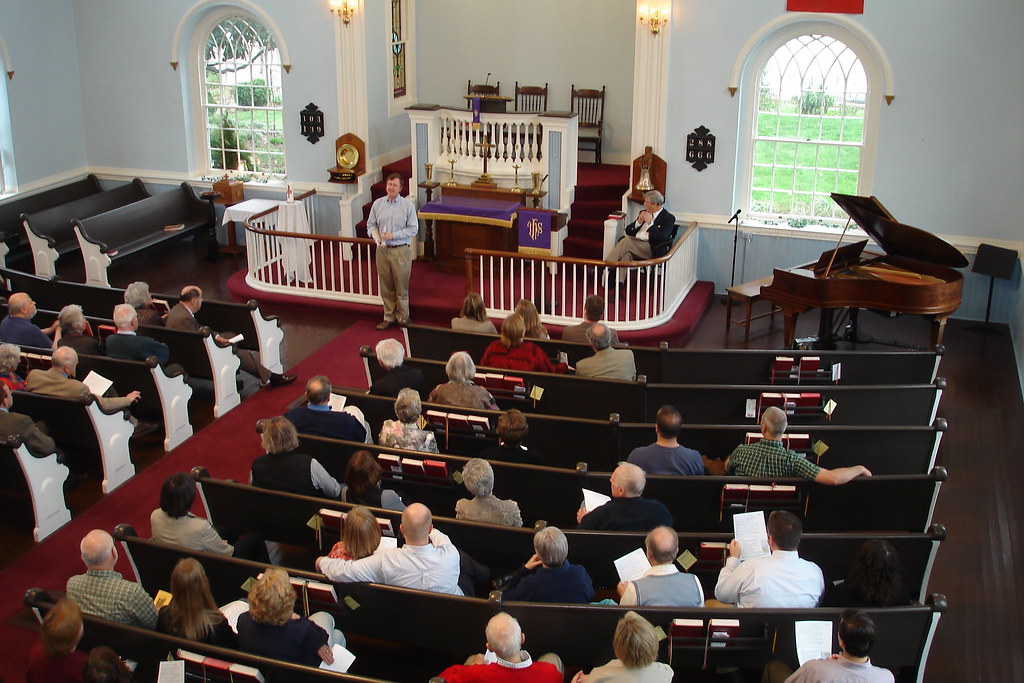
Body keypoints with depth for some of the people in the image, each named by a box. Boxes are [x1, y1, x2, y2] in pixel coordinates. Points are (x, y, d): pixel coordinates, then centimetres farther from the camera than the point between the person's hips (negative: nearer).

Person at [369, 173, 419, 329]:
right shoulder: (378, 204, 5)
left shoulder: (408, 205, -4)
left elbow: (413, 228, -5)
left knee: (401, 286, 2)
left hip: (401, 250, -3)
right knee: (386, 287, 8)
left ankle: (402, 316, 16)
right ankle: (389, 317, 19)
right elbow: (371, 225, 11)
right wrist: (377, 238, -8)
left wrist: (393, 235, -14)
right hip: (382, 250, 3)